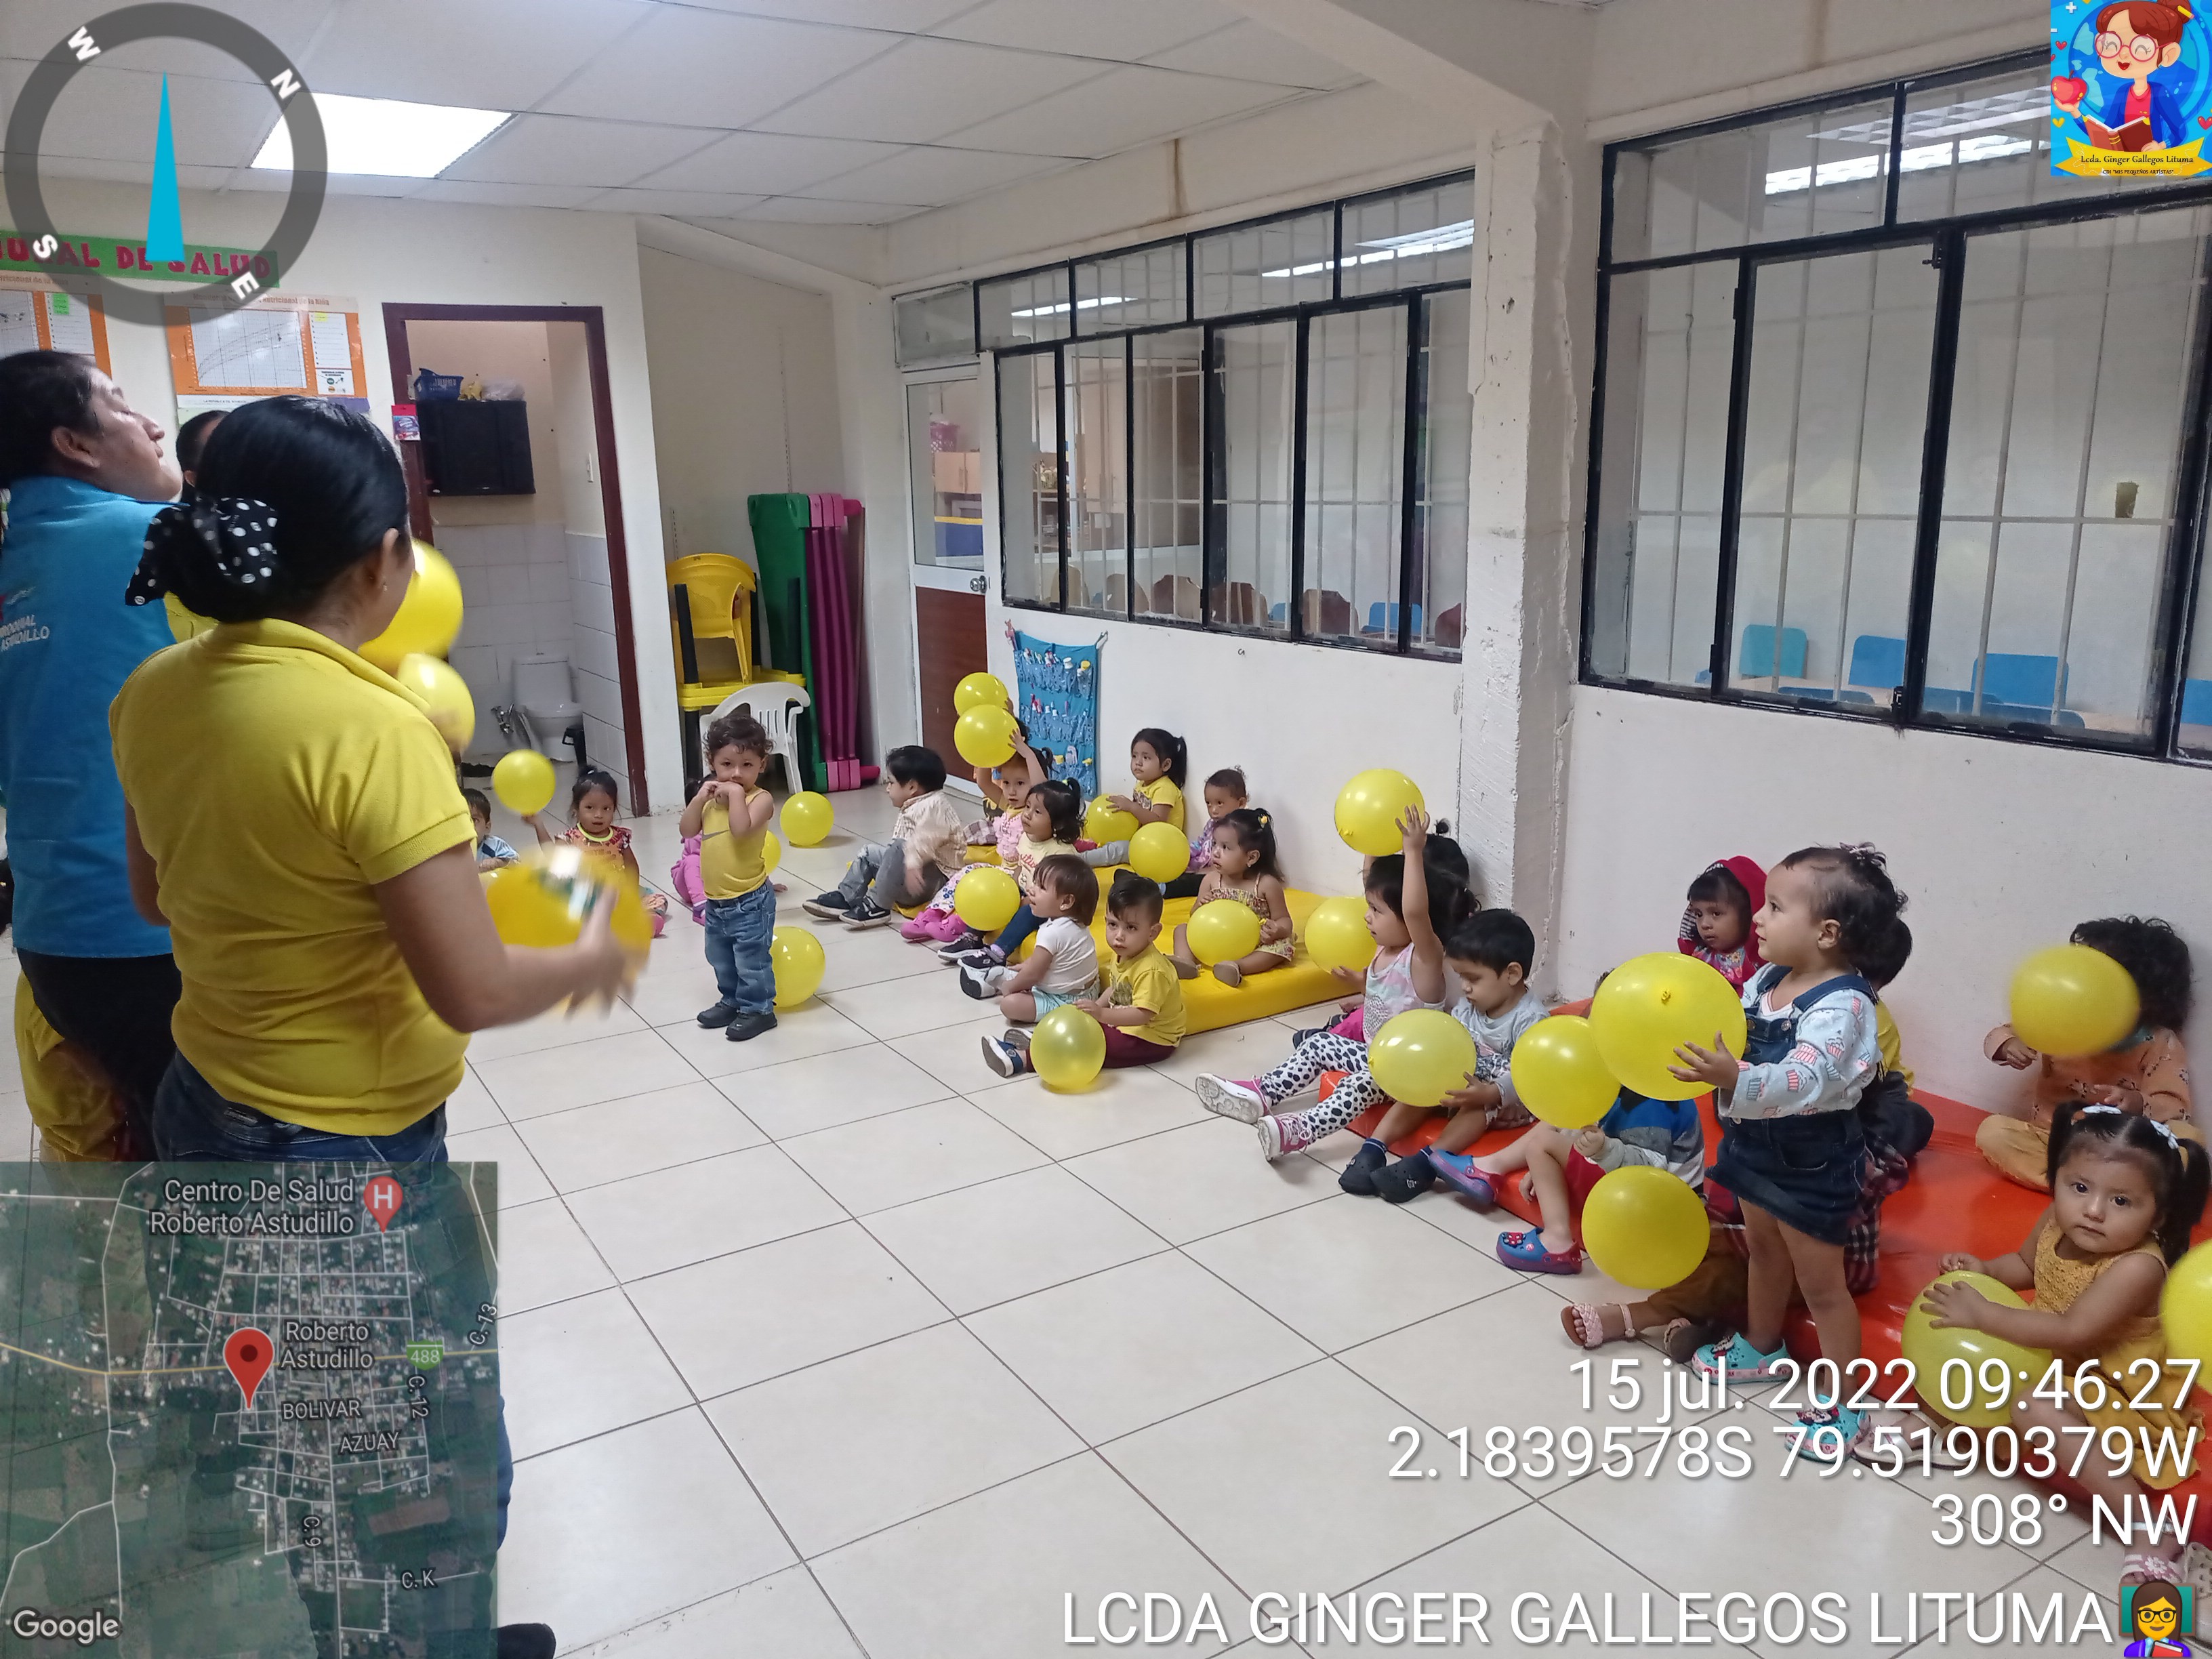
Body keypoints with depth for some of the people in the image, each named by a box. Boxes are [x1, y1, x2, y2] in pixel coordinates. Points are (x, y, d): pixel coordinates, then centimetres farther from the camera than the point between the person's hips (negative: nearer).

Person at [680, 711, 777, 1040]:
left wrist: (736, 793, -26)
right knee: (721, 960, 22)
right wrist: (700, 797, -9)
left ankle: (758, 1009, 17)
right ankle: (731, 1001, 38)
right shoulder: (713, 797, 6)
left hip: (749, 901, -8)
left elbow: (742, 828, -32)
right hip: (715, 901, 8)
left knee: (752, 960, 3)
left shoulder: (761, 799, -16)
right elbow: (687, 830, 1)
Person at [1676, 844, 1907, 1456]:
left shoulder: (1840, 1006, -28)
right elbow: (1731, 1037, 6)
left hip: (1812, 1165, -8)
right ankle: (1762, 1349, 48)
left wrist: (1733, 1080, -54)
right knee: (1763, 1250, 26)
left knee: (1820, 1282, 6)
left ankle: (1842, 1402, 21)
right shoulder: (1765, 981, -4)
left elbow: (1802, 1081, -40)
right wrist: (1688, 1043, -10)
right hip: (1759, 1146, 8)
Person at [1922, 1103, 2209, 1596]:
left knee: (2034, 1407, -32)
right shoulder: (2057, 1224, -12)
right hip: (2054, 1364, 8)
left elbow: (2071, 1332, -37)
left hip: (2122, 1393, -8)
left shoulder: (2137, 1267, -34)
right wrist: (1984, 1269, -8)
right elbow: (2025, 1265, 12)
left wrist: (1982, 1314, -33)